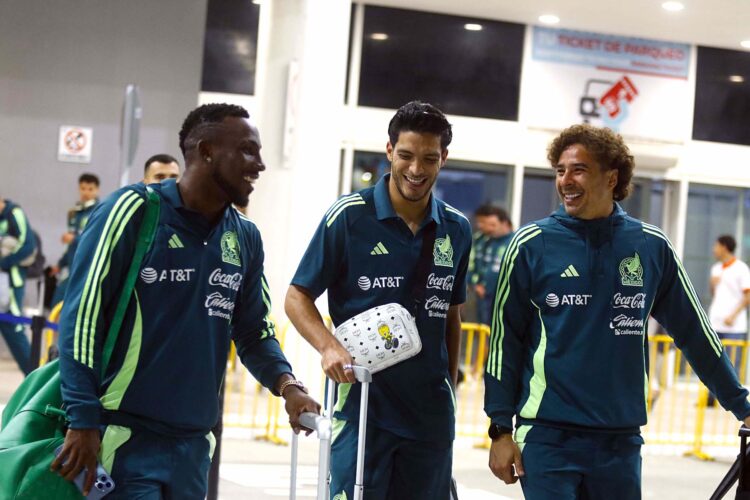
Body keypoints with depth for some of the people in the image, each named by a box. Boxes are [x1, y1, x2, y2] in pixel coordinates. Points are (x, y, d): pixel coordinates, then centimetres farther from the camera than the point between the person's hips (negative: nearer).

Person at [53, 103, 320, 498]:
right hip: (124, 436, -6)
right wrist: (84, 421, -15)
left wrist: (286, 384, -3)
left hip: (193, 445, 6)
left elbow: (254, 331, 18)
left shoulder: (245, 239, 11)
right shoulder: (135, 210, -7)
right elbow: (82, 315, -10)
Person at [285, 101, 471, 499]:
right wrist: (328, 347, -21)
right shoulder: (348, 216, -6)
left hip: (430, 410, 4)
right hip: (362, 403, -4)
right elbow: (297, 297, -4)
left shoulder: (456, 230, 7)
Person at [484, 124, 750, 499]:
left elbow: (693, 331, 11)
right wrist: (501, 429, -1)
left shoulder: (652, 247, 2)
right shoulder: (532, 244, -3)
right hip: (548, 437, -2)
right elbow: (505, 339, 1)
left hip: (621, 440, 3)